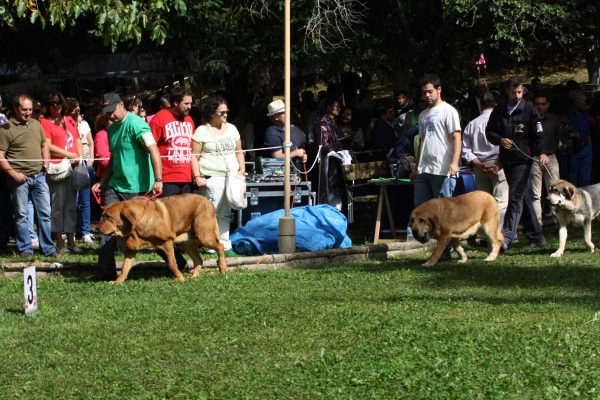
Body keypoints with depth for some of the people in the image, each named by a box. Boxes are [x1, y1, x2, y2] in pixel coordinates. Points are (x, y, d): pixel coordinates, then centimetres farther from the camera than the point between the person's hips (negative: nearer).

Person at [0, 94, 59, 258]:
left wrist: (45, 165, 8)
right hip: (20, 178, -5)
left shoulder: (36, 124, 12)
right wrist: (13, 173, -16)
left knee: (45, 212, 6)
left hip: (39, 176, 5)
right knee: (21, 215, 2)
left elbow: (44, 145, 22)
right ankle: (25, 250, 9)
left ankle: (48, 248, 13)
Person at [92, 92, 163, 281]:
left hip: (138, 189, -8)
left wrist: (158, 180, -31)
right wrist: (102, 182, 18)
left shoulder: (135, 124, -14)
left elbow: (154, 151, -23)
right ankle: (105, 271, 1)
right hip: (116, 187, 8)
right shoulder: (111, 128, 13)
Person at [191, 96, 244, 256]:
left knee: (225, 213, 7)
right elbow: (194, 156, -4)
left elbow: (239, 152, 22)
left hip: (232, 177, 5)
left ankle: (225, 245, 10)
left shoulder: (231, 129, 17)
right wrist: (197, 176, -12)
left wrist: (242, 169, 7)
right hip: (212, 178, -5)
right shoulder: (202, 131, 0)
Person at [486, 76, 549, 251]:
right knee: (525, 198, 12)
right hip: (506, 160, 5)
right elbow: (489, 132, 13)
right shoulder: (498, 110, 9)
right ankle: (536, 236, 19)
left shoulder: (529, 110, -2)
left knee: (515, 197, -13)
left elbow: (539, 134, -5)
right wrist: (500, 140, -8)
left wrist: (542, 152, -21)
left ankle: (506, 237, -20)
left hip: (522, 159, -5)